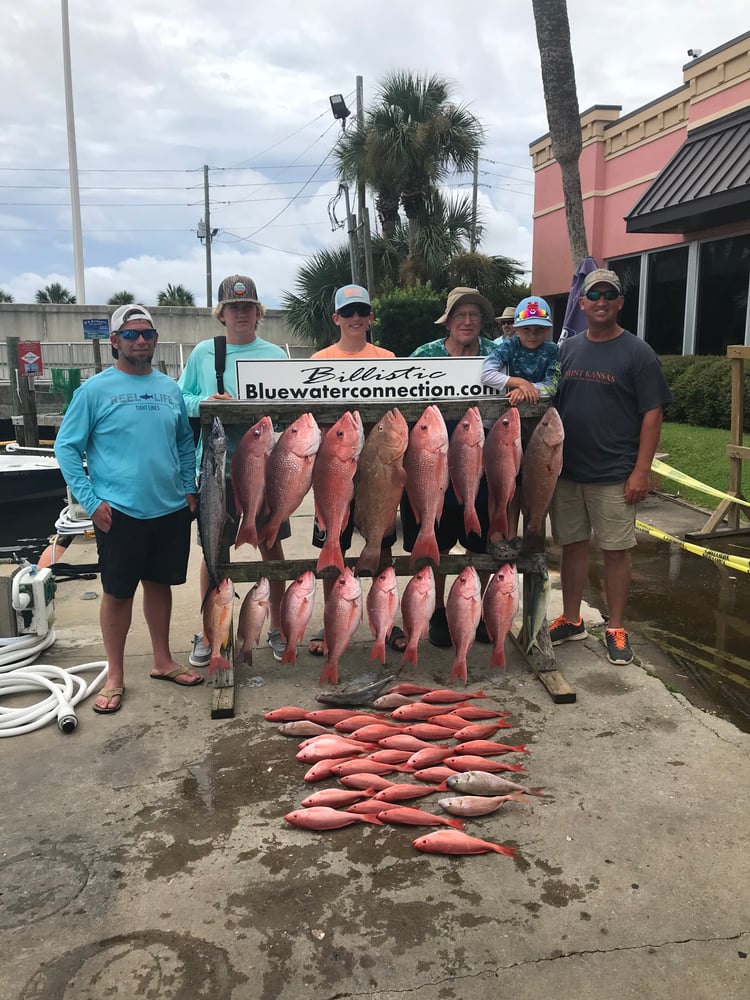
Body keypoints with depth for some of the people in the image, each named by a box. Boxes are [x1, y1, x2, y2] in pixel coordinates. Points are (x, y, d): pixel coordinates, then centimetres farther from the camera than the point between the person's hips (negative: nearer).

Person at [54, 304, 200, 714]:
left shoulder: (169, 387, 7)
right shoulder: (95, 389, -6)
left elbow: (185, 442, 18)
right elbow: (67, 447, -4)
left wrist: (188, 488, 9)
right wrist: (91, 501, -10)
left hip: (171, 510, 4)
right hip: (119, 512, -4)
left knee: (159, 583, 16)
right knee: (118, 592, 6)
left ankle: (163, 661, 31)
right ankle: (115, 677, 20)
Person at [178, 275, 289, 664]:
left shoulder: (275, 355, 4)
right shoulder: (203, 352, 6)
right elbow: (181, 398, 7)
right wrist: (205, 403, -12)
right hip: (216, 465, 0)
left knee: (271, 546, 8)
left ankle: (277, 627, 23)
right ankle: (208, 631, 23)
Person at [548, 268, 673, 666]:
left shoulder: (637, 352, -4)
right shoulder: (567, 349, 9)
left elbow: (652, 413, -7)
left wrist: (642, 470, -13)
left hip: (614, 475, -4)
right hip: (567, 470, 4)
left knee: (615, 551, 4)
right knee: (572, 545, 12)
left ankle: (616, 630, 17)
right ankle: (571, 620, 26)